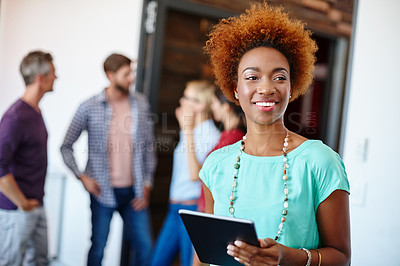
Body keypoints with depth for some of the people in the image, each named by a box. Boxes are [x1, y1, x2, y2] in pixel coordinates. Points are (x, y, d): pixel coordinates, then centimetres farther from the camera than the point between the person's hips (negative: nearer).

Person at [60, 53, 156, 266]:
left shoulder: (140, 103, 3)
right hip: (103, 191, -2)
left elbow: (148, 146, 7)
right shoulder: (89, 107, -5)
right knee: (98, 248, 8)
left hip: (133, 191, 3)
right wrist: (82, 176, -9)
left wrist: (146, 185, 3)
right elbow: (66, 147, 2)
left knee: (144, 247, 6)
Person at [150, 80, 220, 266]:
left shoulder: (211, 135, -16)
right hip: (175, 208, 9)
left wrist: (188, 130, -22)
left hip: (193, 208, -9)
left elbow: (195, 174, -25)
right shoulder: (188, 132, 13)